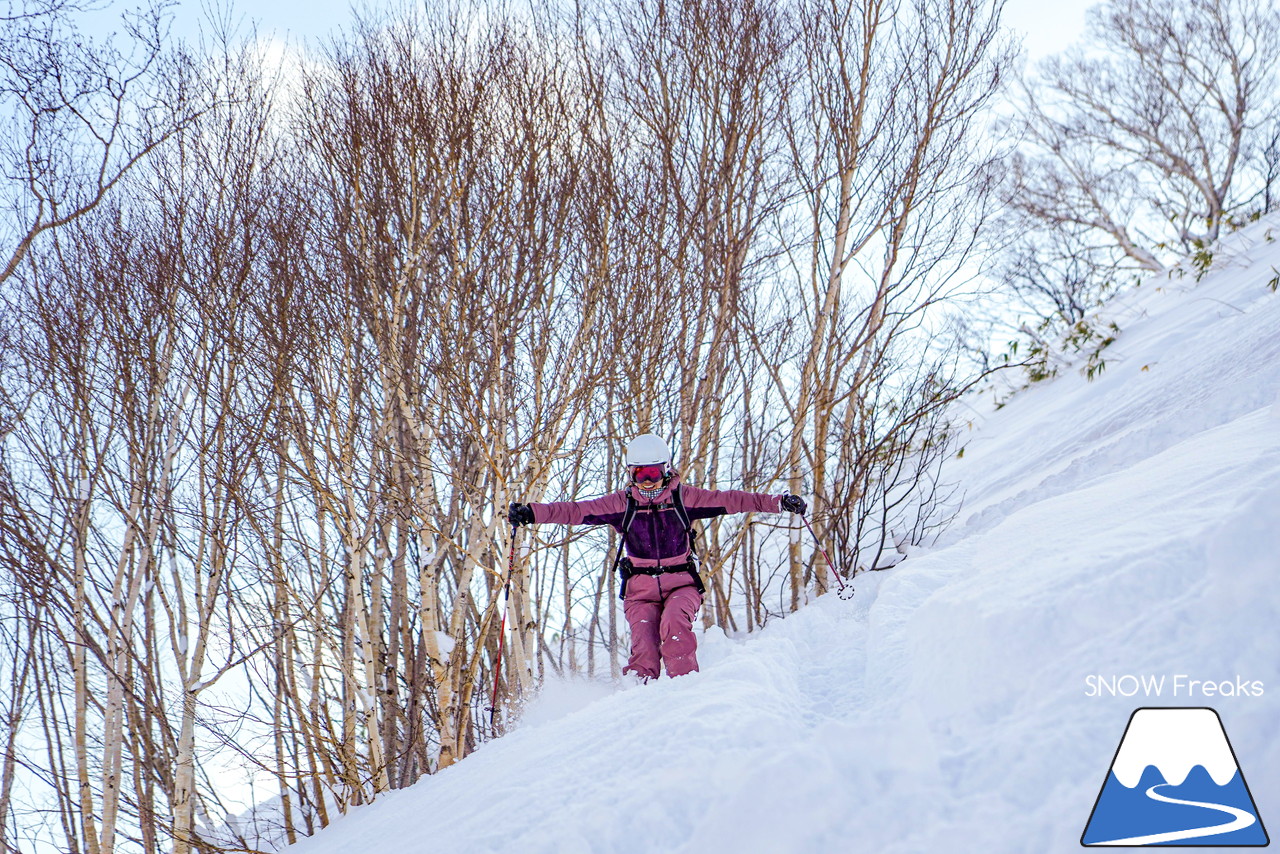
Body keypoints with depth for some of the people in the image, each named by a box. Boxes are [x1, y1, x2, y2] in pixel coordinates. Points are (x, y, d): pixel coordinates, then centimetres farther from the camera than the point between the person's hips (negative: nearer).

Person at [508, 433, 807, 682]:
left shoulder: (683, 497, 2)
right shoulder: (622, 503, 3)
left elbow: (729, 501, 1)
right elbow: (576, 511, -4)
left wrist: (778, 502, -6)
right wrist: (532, 513, -16)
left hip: (682, 584, -1)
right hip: (641, 588, 1)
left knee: (673, 621, -31)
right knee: (644, 651, -18)